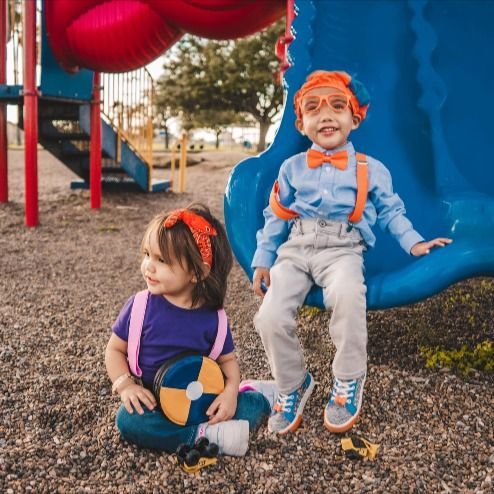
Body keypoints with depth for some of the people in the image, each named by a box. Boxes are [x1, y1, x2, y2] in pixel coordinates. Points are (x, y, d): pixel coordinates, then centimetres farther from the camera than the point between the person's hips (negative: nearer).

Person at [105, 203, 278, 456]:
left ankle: (255, 395, 10)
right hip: (152, 402, 0)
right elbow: (114, 350, 0)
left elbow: (228, 360, 4)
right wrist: (126, 386, -16)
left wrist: (231, 391, -16)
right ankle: (205, 435, -27)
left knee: (246, 407, -22)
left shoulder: (212, 317, -7)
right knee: (128, 420, -31)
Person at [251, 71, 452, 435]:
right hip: (295, 247, 3)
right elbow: (276, 217, 18)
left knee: (346, 292, -38)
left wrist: (414, 243, 1)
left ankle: (349, 379, -13)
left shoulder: (371, 169, 11)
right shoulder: (292, 167, 15)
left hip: (342, 249, -2)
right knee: (271, 316, -22)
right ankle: (293, 384, 7)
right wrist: (263, 260, 10)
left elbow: (390, 212, 17)